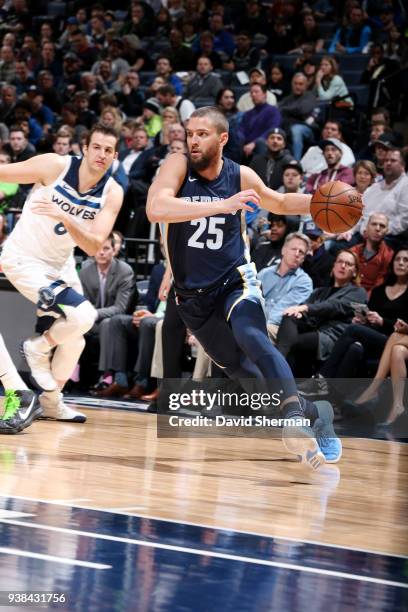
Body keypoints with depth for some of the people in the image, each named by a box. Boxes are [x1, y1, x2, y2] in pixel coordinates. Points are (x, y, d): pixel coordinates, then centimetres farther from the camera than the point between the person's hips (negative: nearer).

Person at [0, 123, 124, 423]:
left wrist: (64, 218, -37)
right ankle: (38, 348, 4)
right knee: (83, 316, -23)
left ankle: (52, 401, 38)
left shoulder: (113, 193, -11)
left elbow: (94, 247, -21)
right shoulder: (54, 165, -22)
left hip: (60, 264, 6)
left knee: (74, 338, 17)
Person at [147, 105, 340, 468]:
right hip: (193, 291, 2)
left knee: (252, 338, -30)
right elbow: (155, 209, -35)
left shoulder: (241, 176, -7)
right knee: (235, 366, 10)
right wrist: (222, 205, -43)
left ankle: (296, 421, -41)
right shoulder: (178, 167, -14)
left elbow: (279, 203, 15)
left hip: (235, 279, -2)